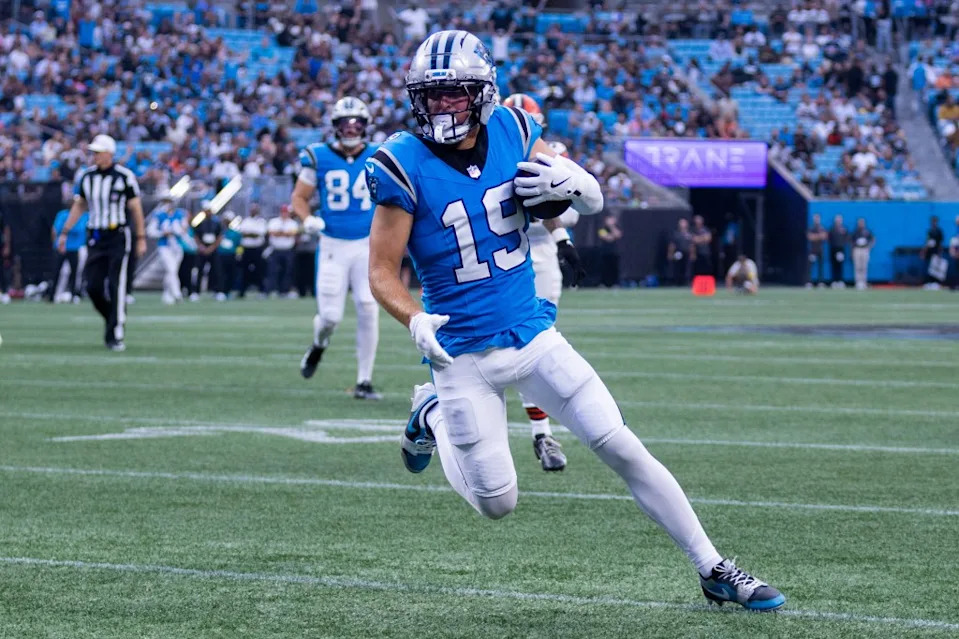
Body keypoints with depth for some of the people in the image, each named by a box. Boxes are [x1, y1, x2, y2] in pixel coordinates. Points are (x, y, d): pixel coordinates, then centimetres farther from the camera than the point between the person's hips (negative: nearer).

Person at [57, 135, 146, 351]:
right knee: (93, 287, -1)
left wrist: (140, 238, -1)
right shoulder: (86, 176, 7)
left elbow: (135, 208, -1)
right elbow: (79, 206, 17)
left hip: (118, 236, -5)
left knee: (116, 287, -9)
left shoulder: (124, 176, -6)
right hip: (95, 238, 5)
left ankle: (116, 335, -5)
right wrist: (64, 233, 12)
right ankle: (113, 320, 22)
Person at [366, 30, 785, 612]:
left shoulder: (513, 133, -4)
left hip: (534, 336, 3)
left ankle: (714, 570, 6)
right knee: (498, 505, 5)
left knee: (624, 450, -4)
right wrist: (416, 321, -29)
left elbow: (594, 202, 9)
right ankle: (433, 417, 32)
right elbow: (383, 273, -10)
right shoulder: (405, 167, -15)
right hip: (464, 356, -3)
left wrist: (576, 184, -15)